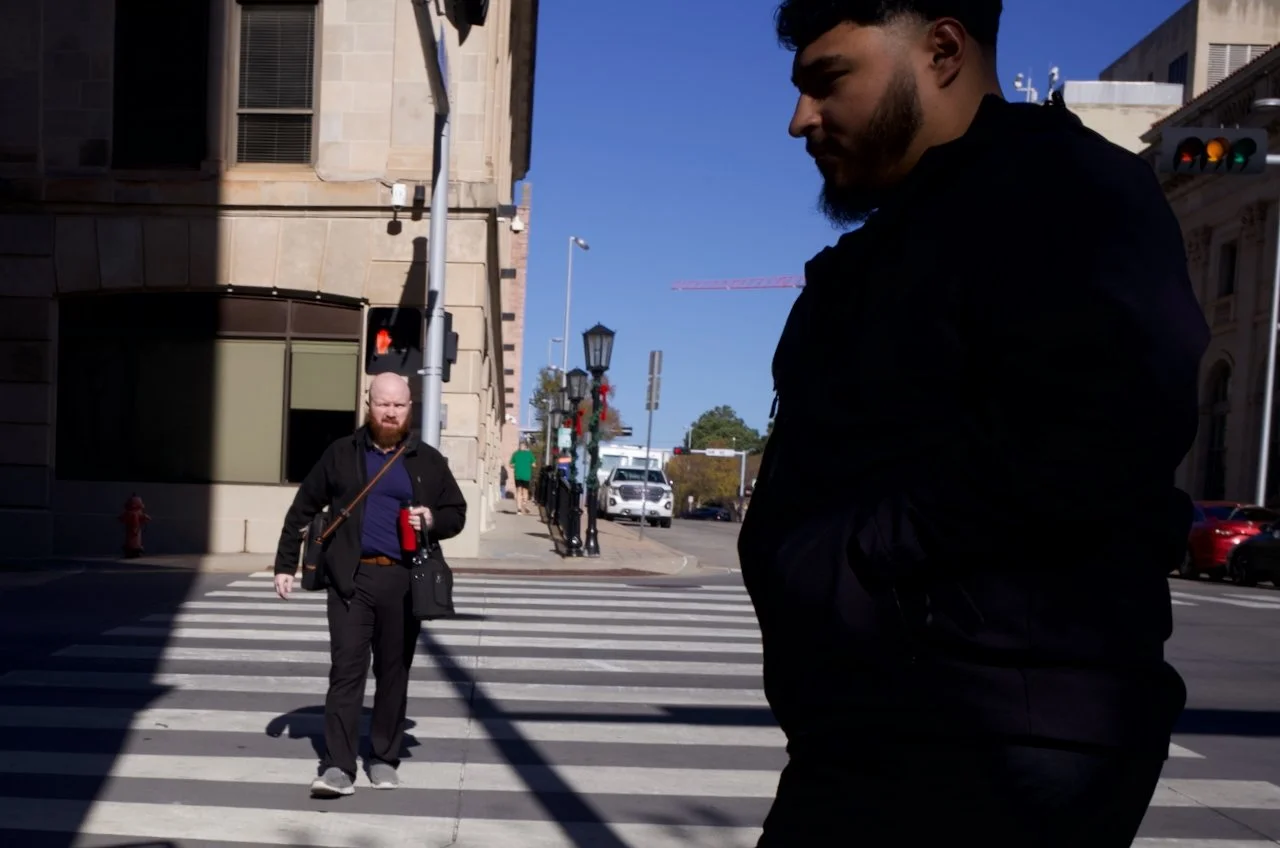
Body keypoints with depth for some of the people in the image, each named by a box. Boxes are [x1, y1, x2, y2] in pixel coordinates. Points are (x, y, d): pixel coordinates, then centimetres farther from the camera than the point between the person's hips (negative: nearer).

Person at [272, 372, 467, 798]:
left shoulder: (428, 460, 7)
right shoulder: (341, 454, 6)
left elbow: (457, 513, 13)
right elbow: (302, 509, 11)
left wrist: (433, 520, -9)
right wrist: (285, 564, 8)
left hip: (403, 579, 1)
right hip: (351, 578, -1)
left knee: (394, 671, 8)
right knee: (346, 669, -5)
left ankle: (384, 759, 21)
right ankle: (338, 766, -1)